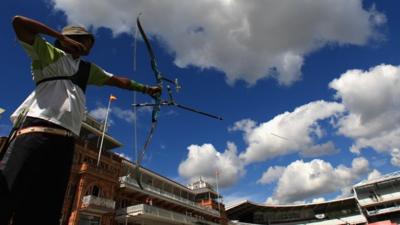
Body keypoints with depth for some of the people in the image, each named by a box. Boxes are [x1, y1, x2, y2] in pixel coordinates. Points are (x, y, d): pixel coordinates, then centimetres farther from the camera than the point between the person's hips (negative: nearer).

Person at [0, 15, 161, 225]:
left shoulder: (88, 69, 28)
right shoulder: (49, 53, 12)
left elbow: (118, 80, 30)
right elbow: (18, 22, 3)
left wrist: (146, 89, 30)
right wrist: (62, 37, 2)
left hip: (65, 138, 5)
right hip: (38, 129, -5)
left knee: (46, 208, -1)